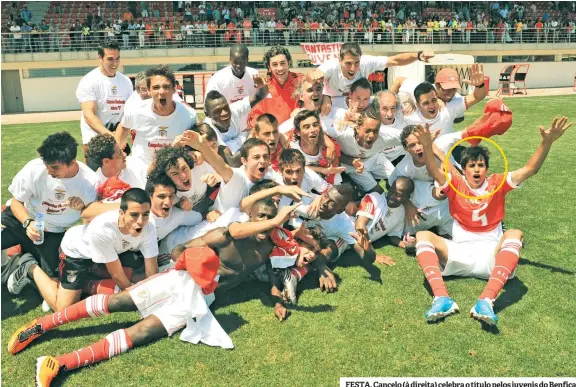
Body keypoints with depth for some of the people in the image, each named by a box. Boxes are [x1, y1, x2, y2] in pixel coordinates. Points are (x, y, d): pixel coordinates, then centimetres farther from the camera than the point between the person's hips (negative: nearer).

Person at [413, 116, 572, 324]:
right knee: (423, 235, -24)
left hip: (491, 253, 0)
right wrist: (427, 145, -32)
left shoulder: (497, 183, 7)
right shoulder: (456, 184, 5)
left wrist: (547, 142, -21)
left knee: (514, 234, -31)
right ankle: (442, 298, -46)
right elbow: (433, 170, -13)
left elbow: (530, 169, -5)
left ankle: (486, 301, -50)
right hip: (459, 251, 0)